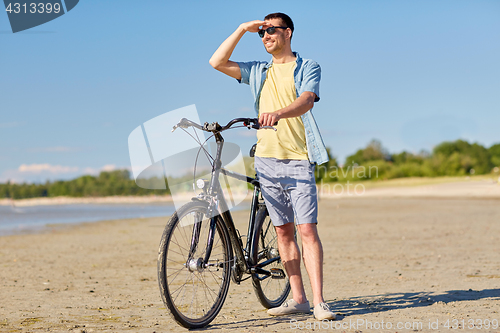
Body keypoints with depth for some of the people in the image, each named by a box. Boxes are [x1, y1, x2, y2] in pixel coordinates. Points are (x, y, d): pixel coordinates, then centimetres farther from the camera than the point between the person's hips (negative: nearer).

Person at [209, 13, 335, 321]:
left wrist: (279, 113, -35)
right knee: (283, 230, 5)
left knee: (307, 229, -10)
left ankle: (319, 302, -11)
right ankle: (298, 298, 11)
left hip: (298, 159, -4)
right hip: (267, 157, 4)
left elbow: (306, 100, -15)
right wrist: (242, 30, 4)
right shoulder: (259, 72, 18)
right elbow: (217, 62, 9)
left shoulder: (308, 68, 5)